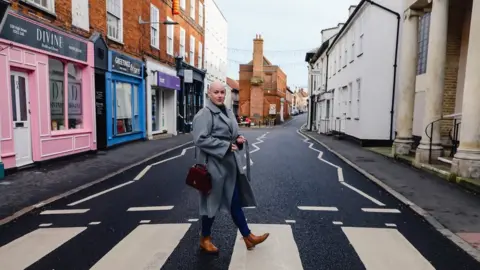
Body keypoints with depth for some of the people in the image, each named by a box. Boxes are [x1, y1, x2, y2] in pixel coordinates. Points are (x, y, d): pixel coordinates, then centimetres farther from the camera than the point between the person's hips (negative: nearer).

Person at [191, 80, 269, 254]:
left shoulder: (227, 112, 13)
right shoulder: (204, 114, -14)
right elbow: (200, 139, -23)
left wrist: (238, 139, 3)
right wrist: (225, 146, -23)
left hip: (230, 164, 8)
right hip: (214, 165, -8)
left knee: (234, 201, 14)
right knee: (212, 202, 7)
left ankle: (248, 237, 24)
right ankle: (205, 239, 28)